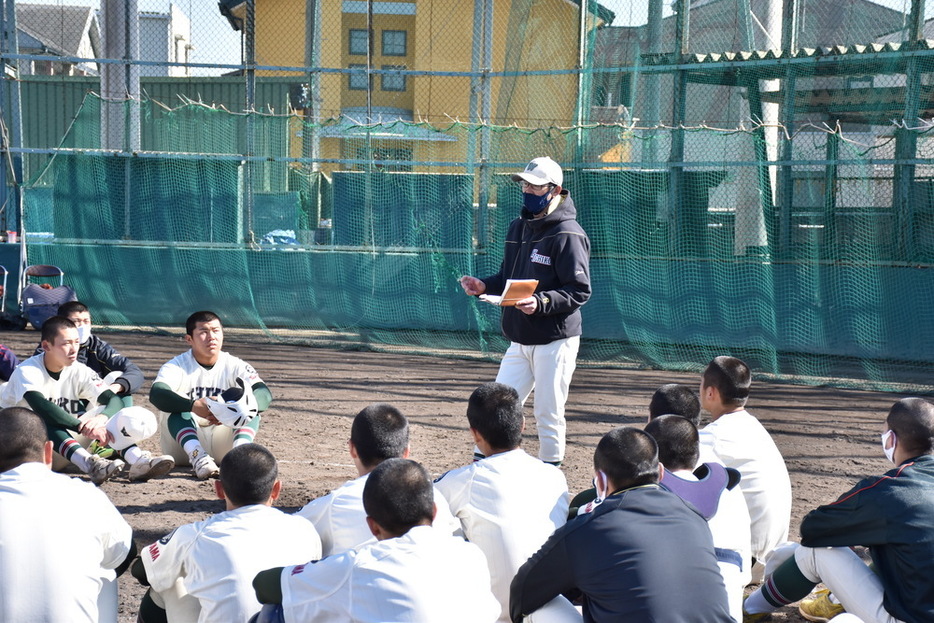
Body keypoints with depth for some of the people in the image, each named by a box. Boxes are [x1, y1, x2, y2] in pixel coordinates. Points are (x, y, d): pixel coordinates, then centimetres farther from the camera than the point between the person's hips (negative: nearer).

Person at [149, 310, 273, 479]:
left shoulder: (235, 366, -1)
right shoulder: (177, 366, -6)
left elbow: (265, 394, -19)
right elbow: (156, 394, -28)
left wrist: (235, 409, -41)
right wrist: (194, 406, -46)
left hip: (223, 446, 2)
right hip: (183, 449, -1)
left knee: (251, 403, -18)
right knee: (178, 403, -25)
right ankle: (198, 457, -44)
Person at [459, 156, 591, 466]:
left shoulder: (568, 234, -12)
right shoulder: (518, 227, 12)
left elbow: (580, 291, -17)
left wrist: (541, 303, -30)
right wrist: (484, 285, 1)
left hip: (555, 341, -7)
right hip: (520, 341, 7)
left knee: (548, 416, 1)